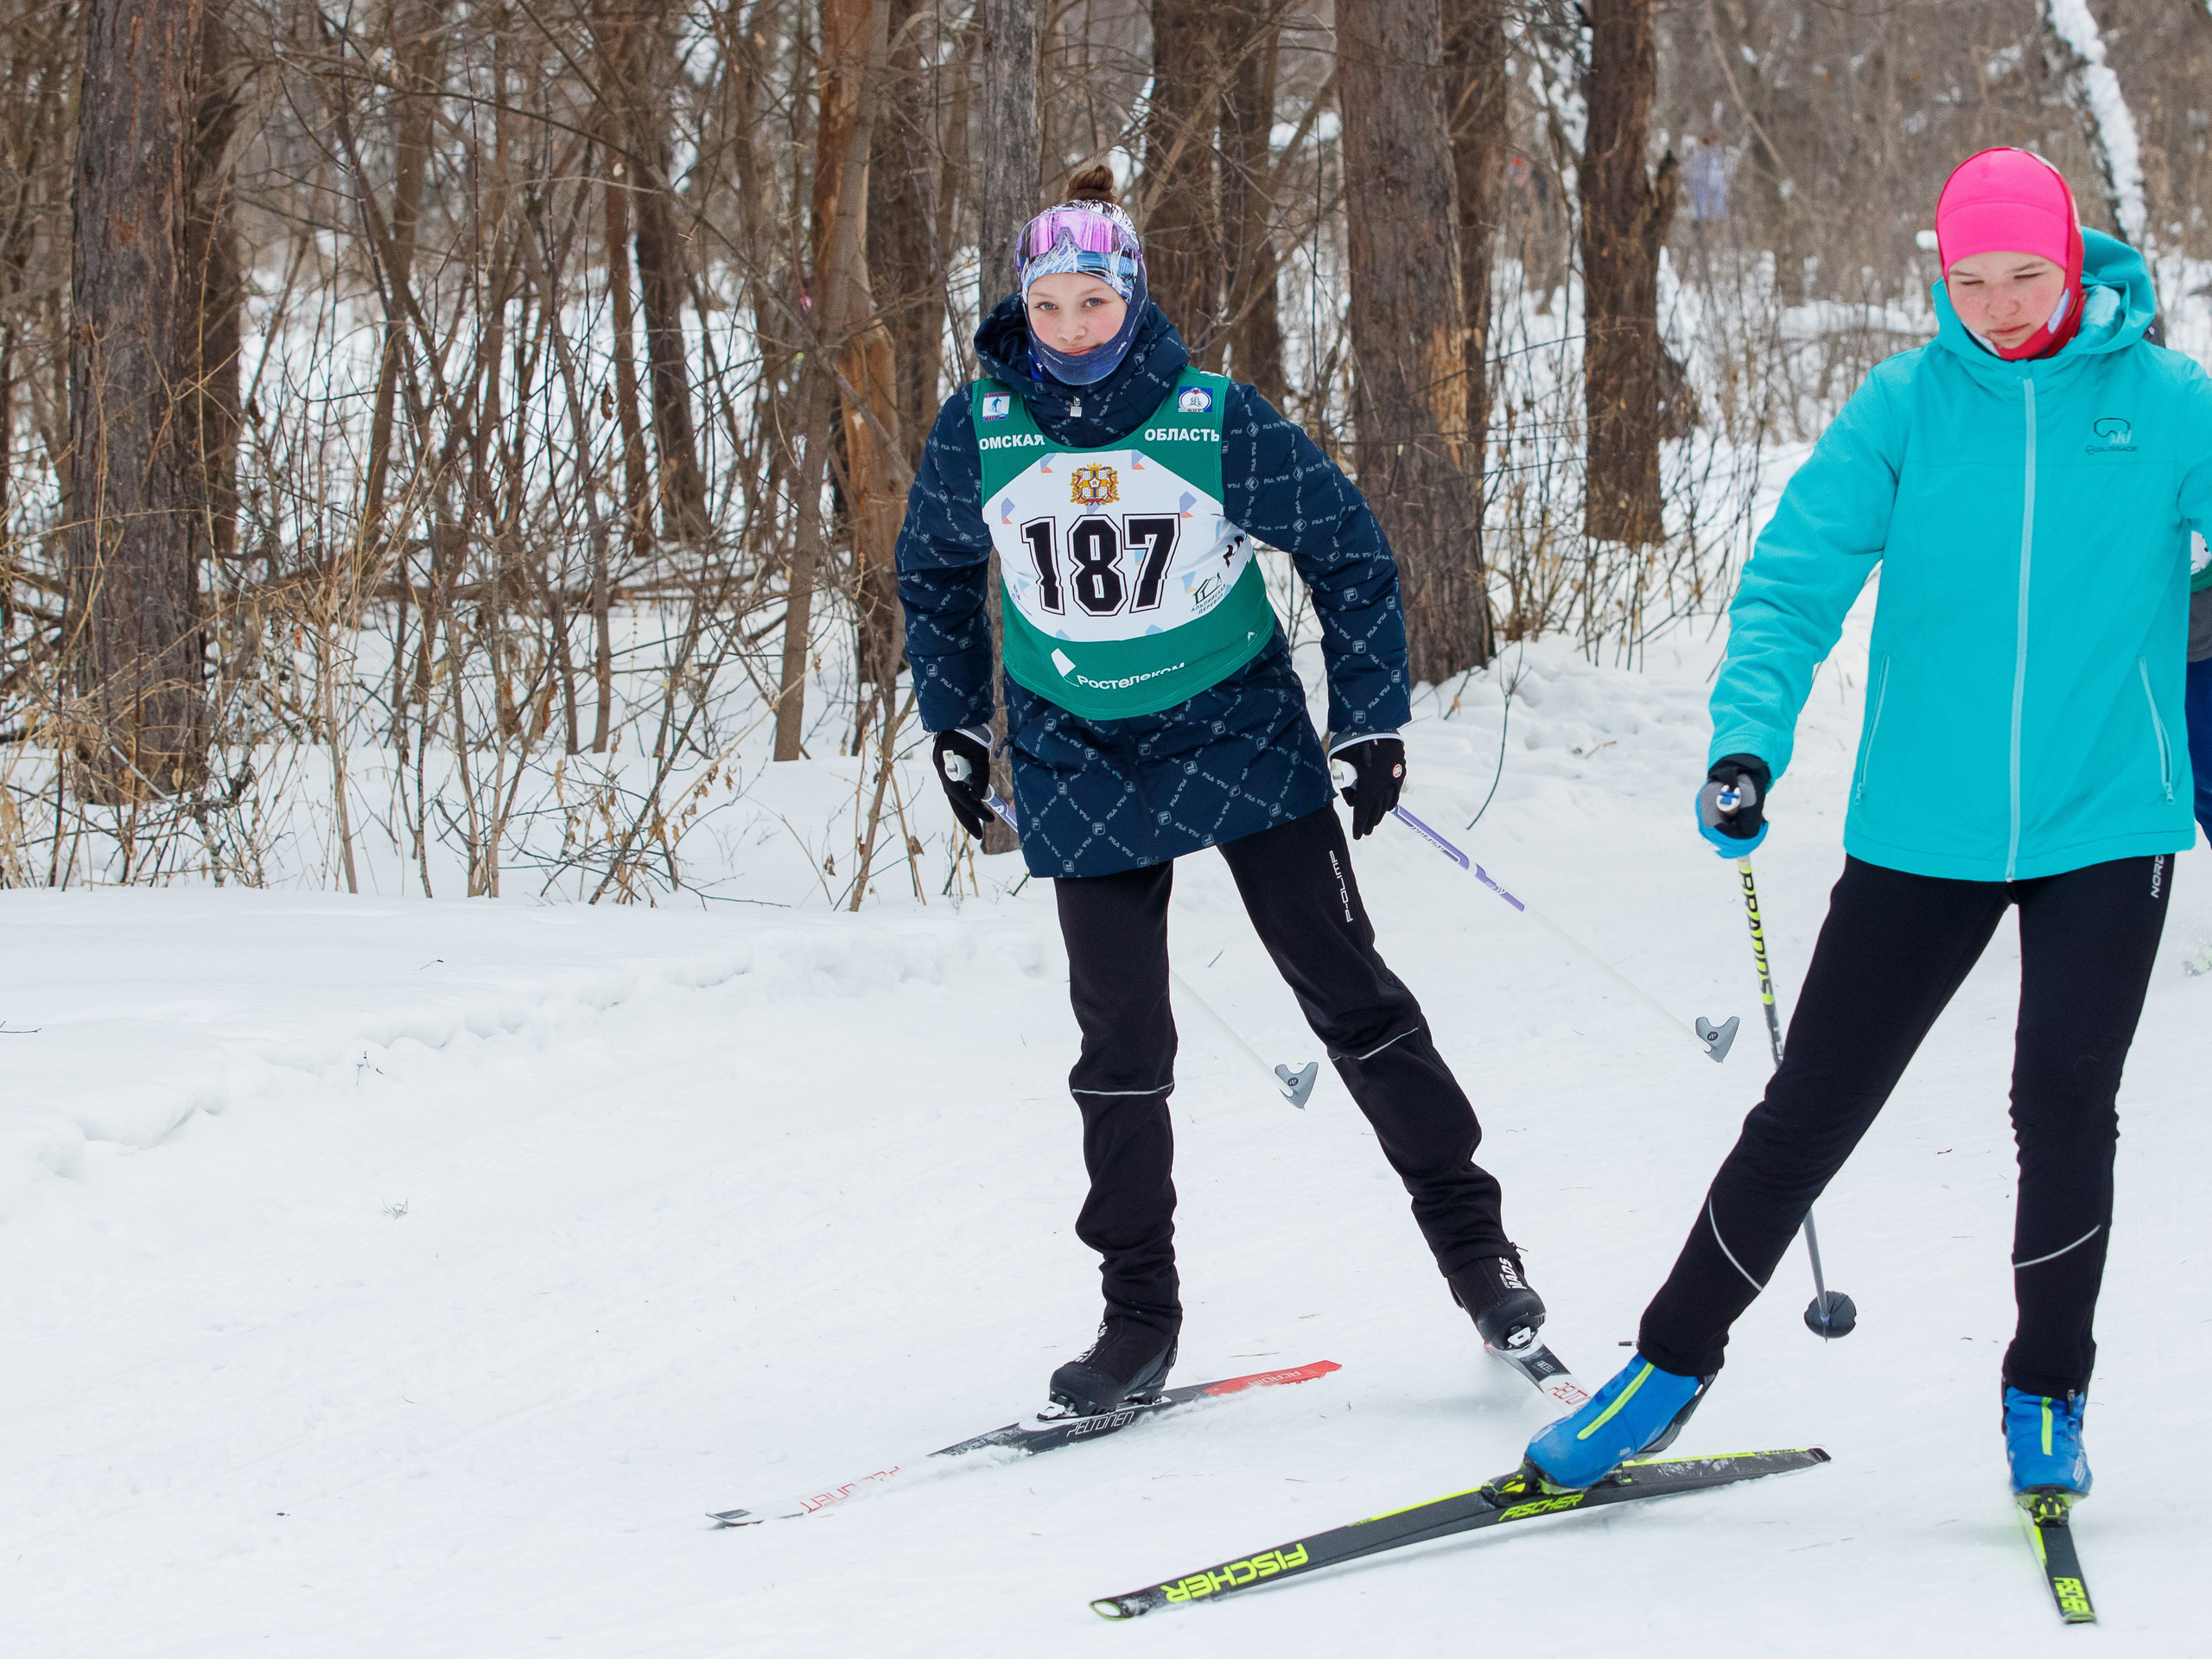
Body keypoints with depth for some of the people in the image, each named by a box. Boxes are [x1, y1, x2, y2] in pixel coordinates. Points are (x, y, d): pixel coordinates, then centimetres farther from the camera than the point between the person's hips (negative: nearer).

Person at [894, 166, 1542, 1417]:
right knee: (1122, 1033, 0)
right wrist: (954, 722, 13)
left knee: (1347, 989, -1)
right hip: (1081, 757, 1)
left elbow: (1349, 549, -3)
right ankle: (1140, 1317, 8)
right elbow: (936, 571, 12)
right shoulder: (979, 432, -8)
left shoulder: (1218, 421, -14)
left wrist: (1373, 716, -4)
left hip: (1242, 729, -1)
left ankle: (1472, 1234, 10)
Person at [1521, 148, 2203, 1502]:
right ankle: (1673, 1366, 20)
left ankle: (2048, 1398, 9)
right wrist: (1748, 740, -22)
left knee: (2065, 1104, -11)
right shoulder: (1906, 407, -2)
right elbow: (1799, 576, -7)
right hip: (1926, 825, 1)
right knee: (1809, 1110, 5)